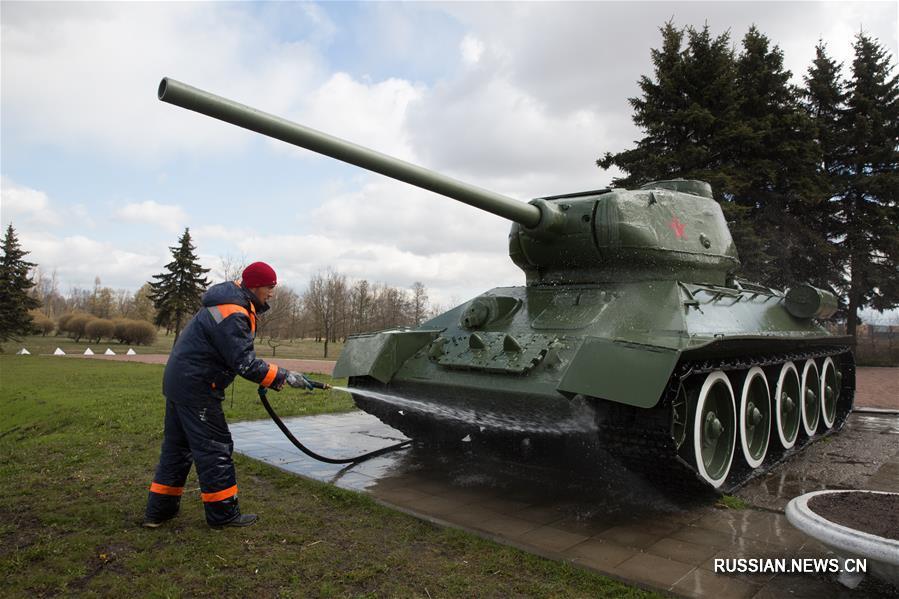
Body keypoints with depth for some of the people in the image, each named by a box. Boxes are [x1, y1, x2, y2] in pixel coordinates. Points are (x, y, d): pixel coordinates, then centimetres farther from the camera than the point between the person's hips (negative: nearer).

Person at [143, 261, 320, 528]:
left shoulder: (234, 301, 10)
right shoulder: (233, 315, -22)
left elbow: (240, 353, 14)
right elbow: (244, 363, -25)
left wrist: (271, 376, 7)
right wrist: (283, 376, -21)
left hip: (178, 381, 11)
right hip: (195, 386, -11)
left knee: (177, 445, 17)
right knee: (214, 448, -2)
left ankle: (159, 510, 26)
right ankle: (223, 513, 8)